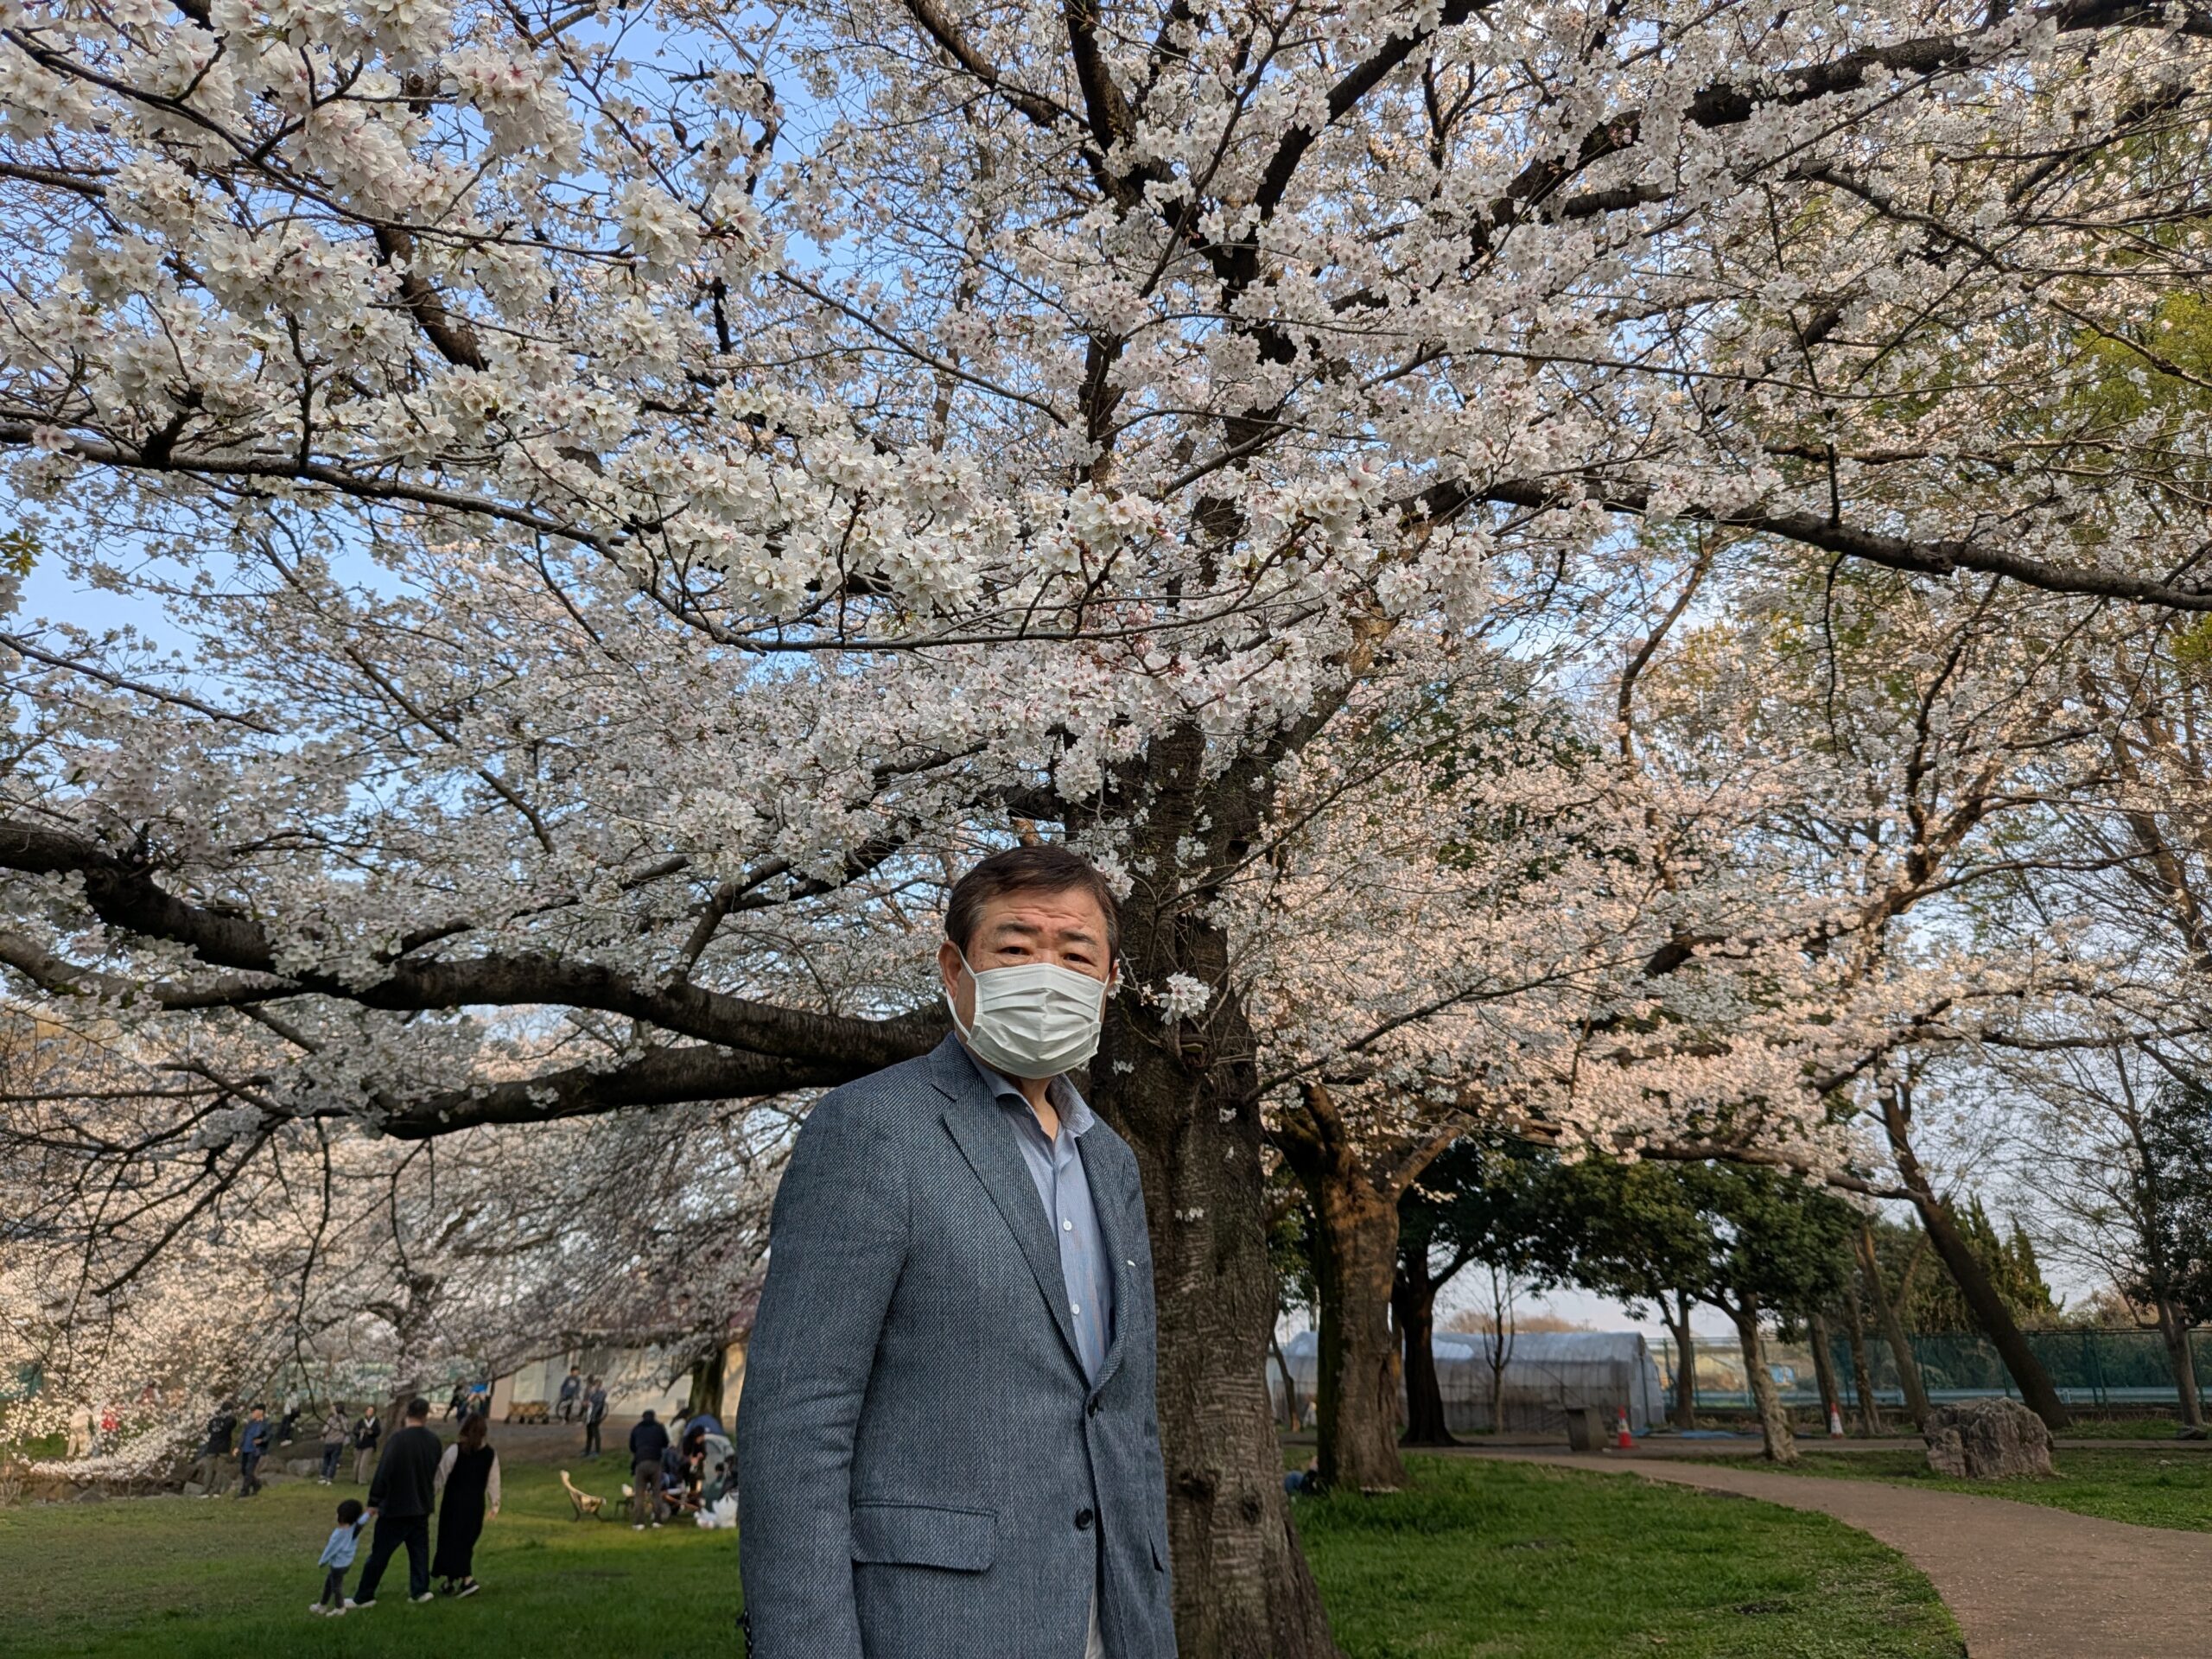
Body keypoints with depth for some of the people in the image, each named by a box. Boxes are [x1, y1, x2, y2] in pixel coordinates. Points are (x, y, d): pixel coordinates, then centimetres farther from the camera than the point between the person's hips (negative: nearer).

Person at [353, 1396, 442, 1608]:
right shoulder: (435, 1441, 1)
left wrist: (374, 1501, -10)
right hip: (422, 1507, 5)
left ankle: (364, 1597, 11)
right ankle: (419, 1591, 15)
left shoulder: (399, 1439, -18)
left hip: (396, 1507, -5)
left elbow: (383, 1471, -19)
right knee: (419, 1550, 15)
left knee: (380, 1553, 5)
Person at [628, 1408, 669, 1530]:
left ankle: (638, 1523, -6)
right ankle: (656, 1521, 4)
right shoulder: (659, 1428, 12)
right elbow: (665, 1444, 22)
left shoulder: (636, 1429, 16)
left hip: (640, 1463, 0)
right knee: (656, 1493, 8)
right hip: (655, 1462, 0)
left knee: (639, 1495, 2)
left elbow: (632, 1448, 23)